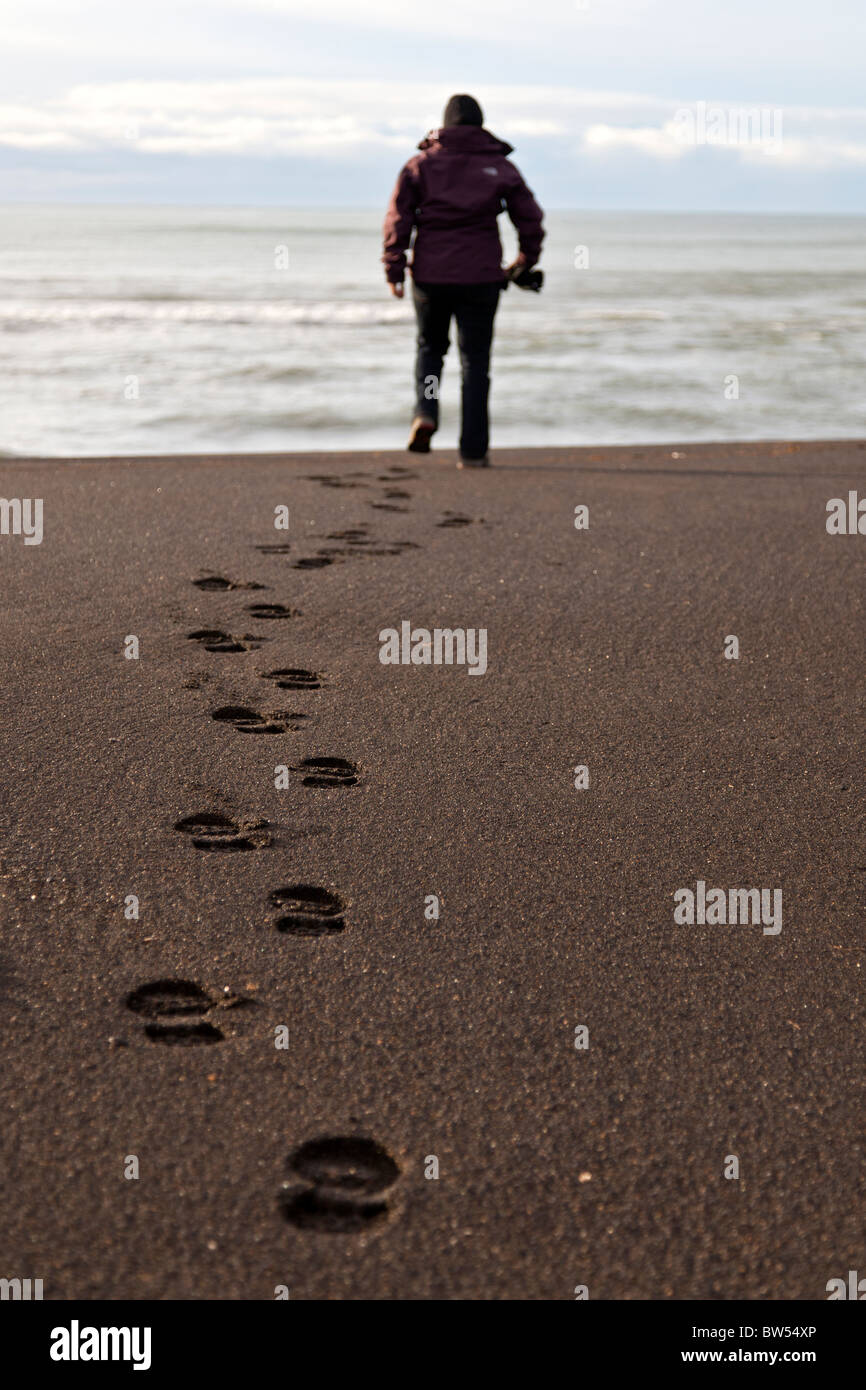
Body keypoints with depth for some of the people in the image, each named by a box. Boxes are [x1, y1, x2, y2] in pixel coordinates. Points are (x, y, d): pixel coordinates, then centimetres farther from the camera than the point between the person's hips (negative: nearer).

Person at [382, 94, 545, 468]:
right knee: (475, 361, 5)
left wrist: (394, 269, 3)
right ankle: (473, 450, 2)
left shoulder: (421, 164, 4)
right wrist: (526, 261, 23)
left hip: (430, 275, 1)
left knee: (430, 347, 21)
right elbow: (531, 219, 7)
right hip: (480, 277, 0)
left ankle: (425, 413, -4)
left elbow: (398, 218, -3)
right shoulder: (500, 167, 5)